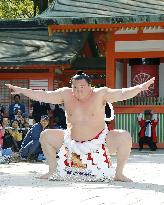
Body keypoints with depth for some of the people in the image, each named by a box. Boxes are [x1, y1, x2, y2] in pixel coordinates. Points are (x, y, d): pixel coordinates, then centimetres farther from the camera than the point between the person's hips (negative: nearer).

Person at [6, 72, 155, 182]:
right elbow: (44, 96, -3)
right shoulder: (66, 94, -3)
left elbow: (122, 94, -17)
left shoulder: (100, 94, -10)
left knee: (125, 137, -25)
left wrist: (140, 88, -32)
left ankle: (119, 173, -9)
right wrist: (21, 90, -8)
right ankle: (53, 171, 8)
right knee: (45, 136, -4)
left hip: (99, 140, -3)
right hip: (72, 141, 3)